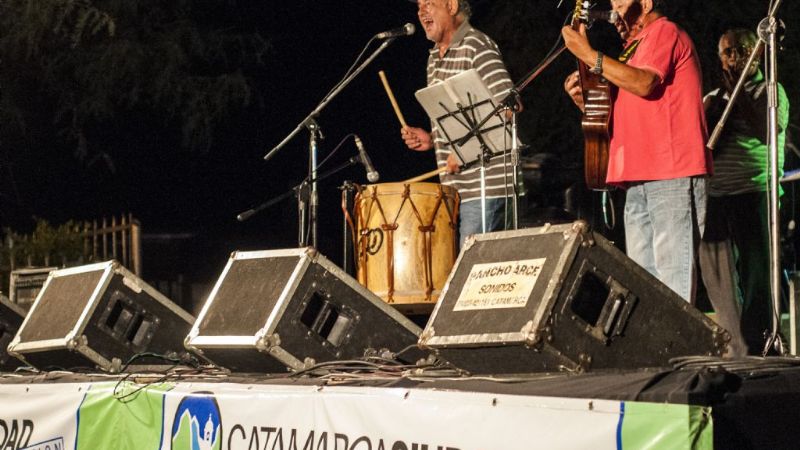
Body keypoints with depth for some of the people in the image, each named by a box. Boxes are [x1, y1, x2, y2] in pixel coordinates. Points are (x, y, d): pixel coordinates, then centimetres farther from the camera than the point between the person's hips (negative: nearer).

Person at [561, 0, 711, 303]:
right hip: (640, 179, 10)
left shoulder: (664, 32, 0)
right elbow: (616, 115, 27)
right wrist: (585, 102, 9)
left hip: (671, 175, -10)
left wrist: (587, 54, -17)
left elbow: (644, 83, -20)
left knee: (672, 272, -14)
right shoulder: (635, 48, 27)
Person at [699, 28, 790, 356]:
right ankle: (736, 349, 13)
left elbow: (769, 132, -11)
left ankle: (757, 349, -4)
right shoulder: (712, 98, 21)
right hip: (714, 194, 5)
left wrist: (738, 93, -7)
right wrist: (719, 101, -1)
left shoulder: (770, 91, 6)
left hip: (754, 192, -5)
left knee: (756, 273, -8)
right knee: (717, 277, 5)